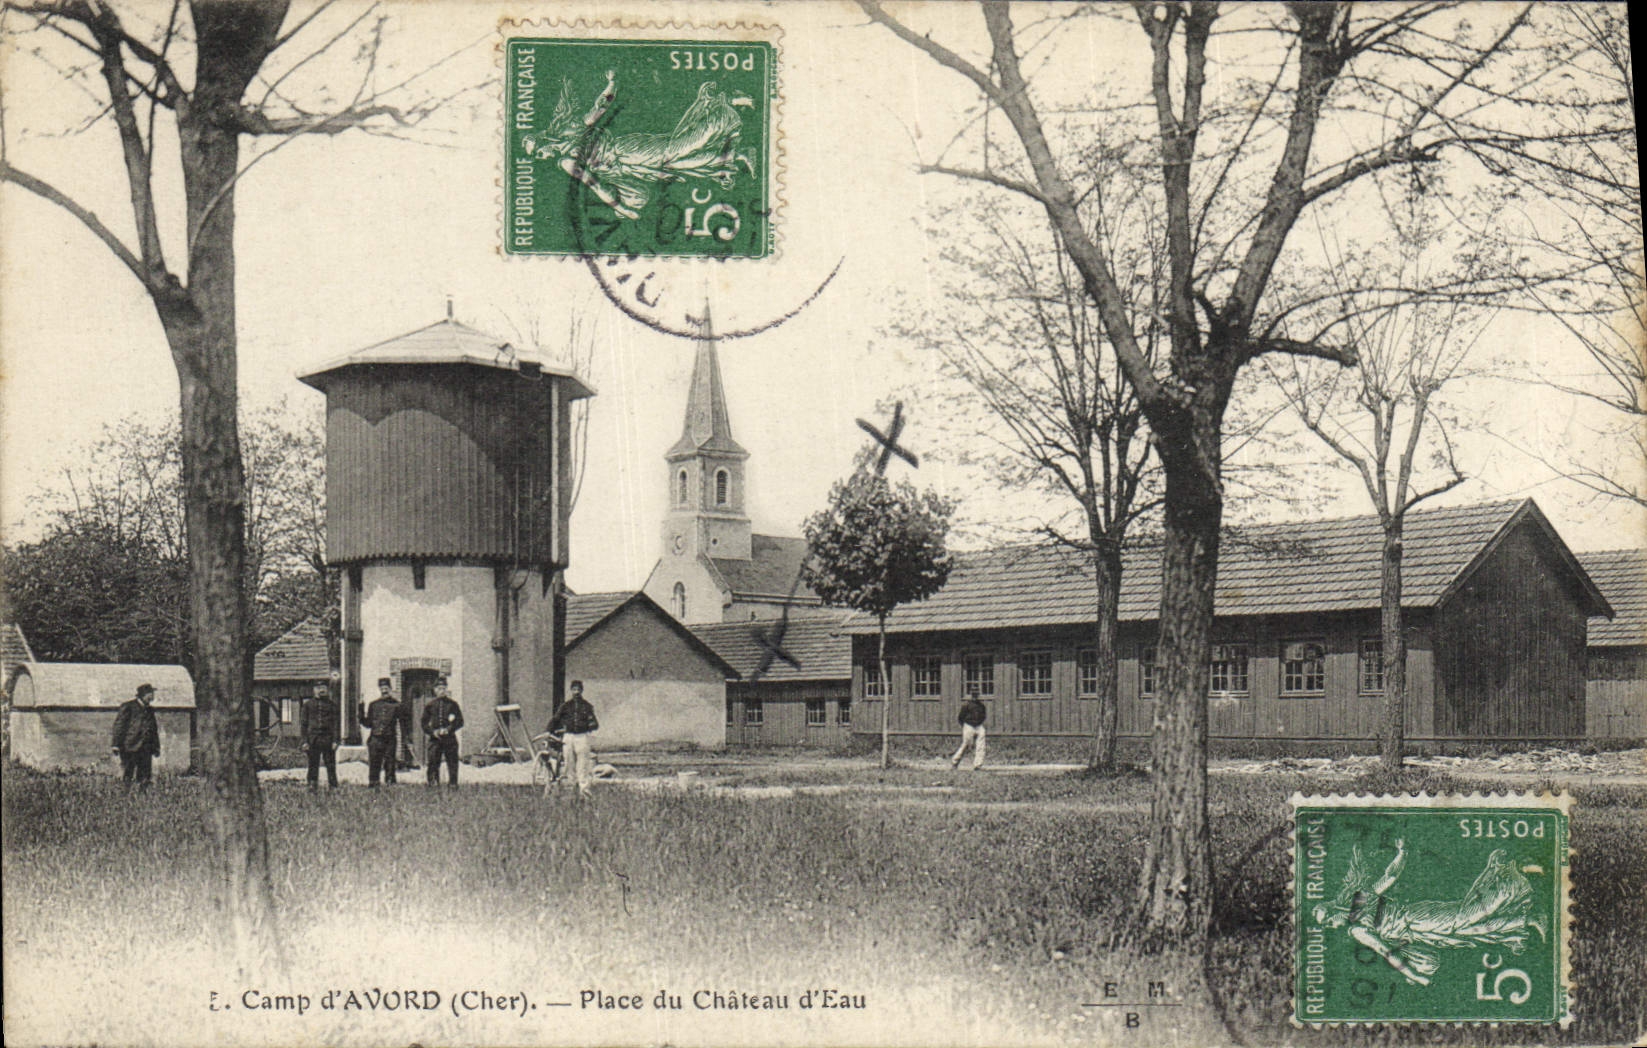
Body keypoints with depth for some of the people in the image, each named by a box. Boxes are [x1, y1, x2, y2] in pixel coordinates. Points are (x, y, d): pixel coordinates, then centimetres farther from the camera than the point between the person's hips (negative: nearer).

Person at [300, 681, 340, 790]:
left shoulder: (332, 705, 9)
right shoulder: (308, 705, 9)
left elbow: (335, 723, 7)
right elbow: (303, 724, 8)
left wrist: (335, 740, -3)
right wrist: (305, 741, -1)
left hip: (328, 739, 0)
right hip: (313, 739, 0)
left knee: (331, 766, -2)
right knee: (313, 766, 2)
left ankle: (333, 787, 1)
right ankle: (312, 786, 7)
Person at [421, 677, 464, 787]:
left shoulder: (452, 704, 7)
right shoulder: (430, 705, 10)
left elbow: (460, 721, 3)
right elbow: (424, 724, 10)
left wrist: (448, 729, -11)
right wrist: (433, 732, -7)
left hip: (450, 738, -1)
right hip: (435, 740, 1)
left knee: (452, 764, -1)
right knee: (433, 764, -4)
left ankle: (453, 784, 3)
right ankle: (433, 784, 0)